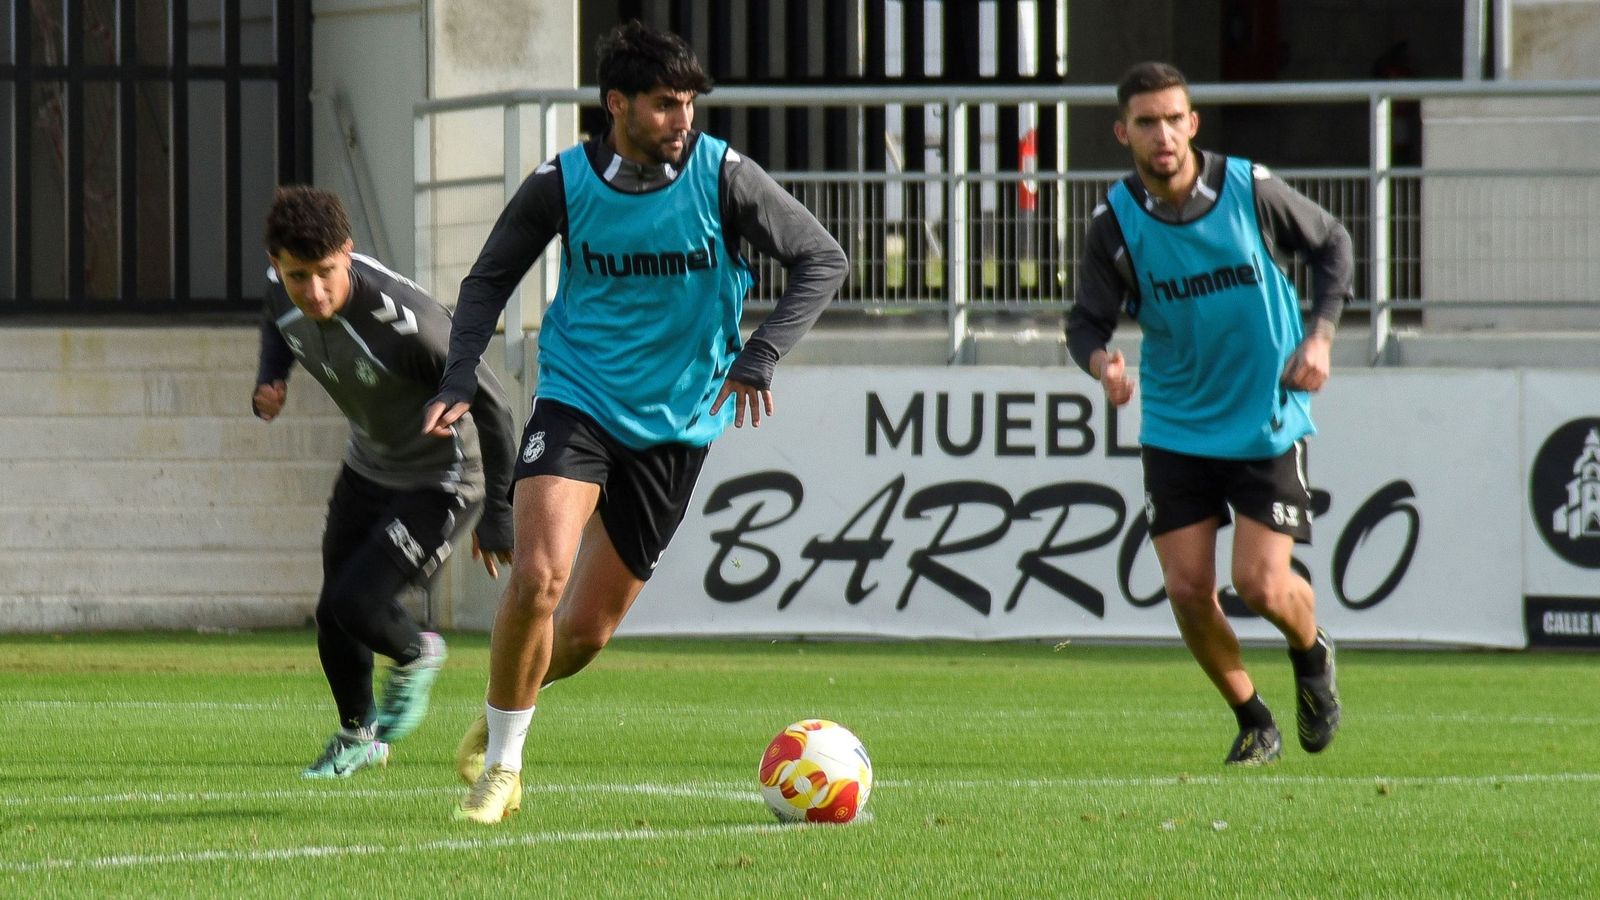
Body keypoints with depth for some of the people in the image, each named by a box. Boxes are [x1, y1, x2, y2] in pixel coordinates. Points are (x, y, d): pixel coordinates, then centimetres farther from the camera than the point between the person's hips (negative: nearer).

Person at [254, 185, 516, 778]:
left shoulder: (404, 323, -37)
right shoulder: (281, 291, -17)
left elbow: (492, 407, -26)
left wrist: (497, 519, -20)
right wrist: (269, 384, -9)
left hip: (442, 479, -7)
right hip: (368, 464, 7)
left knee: (352, 604, -18)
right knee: (332, 619, 10)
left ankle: (415, 658, 17)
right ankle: (358, 738, 37)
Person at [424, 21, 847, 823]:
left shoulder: (723, 177, -11)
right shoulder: (562, 183, -8)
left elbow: (823, 260, -5)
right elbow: (489, 279, 6)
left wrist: (758, 358, -17)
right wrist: (458, 381, -7)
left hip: (675, 424, 1)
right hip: (577, 400, -1)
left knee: (588, 631, 4)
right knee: (539, 576, -23)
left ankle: (500, 718, 35)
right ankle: (501, 763, -5)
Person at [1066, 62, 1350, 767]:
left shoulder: (1250, 190, -12)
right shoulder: (1115, 223, -10)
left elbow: (1331, 244, 4)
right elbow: (1087, 319, -6)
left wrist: (1320, 336, -7)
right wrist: (1100, 361, -29)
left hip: (1267, 421, -2)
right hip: (1176, 427, 2)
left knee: (1262, 583, -12)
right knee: (1187, 590, -4)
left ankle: (1312, 654, 23)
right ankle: (1252, 721, 19)